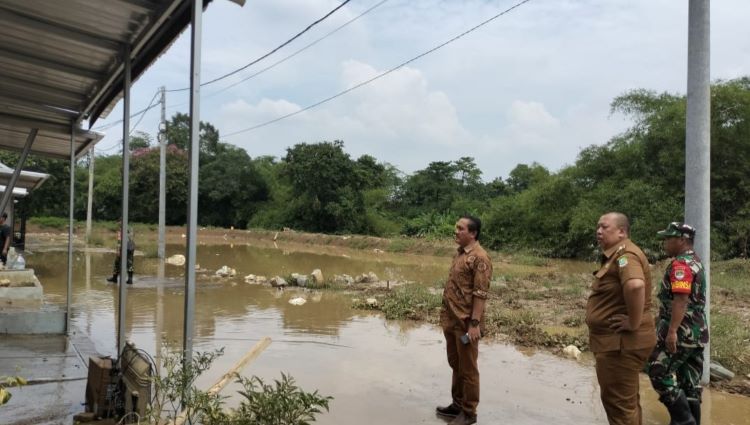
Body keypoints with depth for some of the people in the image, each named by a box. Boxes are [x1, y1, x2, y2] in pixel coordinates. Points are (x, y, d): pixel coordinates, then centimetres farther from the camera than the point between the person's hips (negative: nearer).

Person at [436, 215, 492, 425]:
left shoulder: (479, 258, -17)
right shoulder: (459, 253, 11)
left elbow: (480, 294, -20)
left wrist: (474, 323, -22)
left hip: (466, 323, -9)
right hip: (452, 321, 9)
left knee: (468, 368, 5)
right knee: (455, 365, 19)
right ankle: (457, 404, 34)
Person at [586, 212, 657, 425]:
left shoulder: (625, 254, -20)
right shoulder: (615, 255, 14)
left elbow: (635, 285, -39)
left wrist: (633, 324, -29)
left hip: (621, 342, -10)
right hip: (617, 341, 10)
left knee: (620, 403, 0)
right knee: (625, 401, 22)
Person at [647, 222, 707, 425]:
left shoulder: (681, 264, -16)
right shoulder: (696, 263, 16)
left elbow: (681, 299, -25)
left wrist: (672, 330, -27)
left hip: (681, 332, -10)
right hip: (696, 332, 10)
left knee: (659, 373, -3)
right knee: (689, 382, 13)